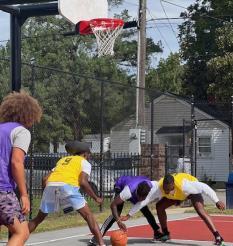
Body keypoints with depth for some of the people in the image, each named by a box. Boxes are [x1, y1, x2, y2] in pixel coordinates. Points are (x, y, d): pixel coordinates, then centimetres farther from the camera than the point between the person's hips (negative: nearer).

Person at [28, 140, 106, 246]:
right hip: (67, 186, -5)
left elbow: (45, 180, 26)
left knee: (38, 218, 20)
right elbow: (83, 182, 0)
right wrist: (96, 198, 9)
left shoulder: (62, 160, 34)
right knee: (88, 215, 5)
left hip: (50, 186, 5)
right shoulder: (85, 162, 20)